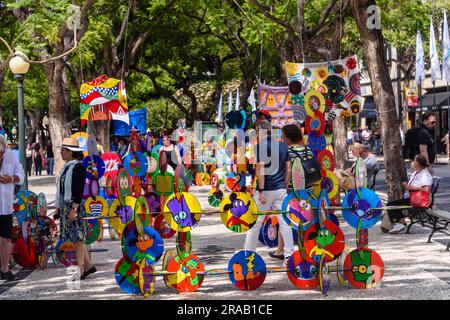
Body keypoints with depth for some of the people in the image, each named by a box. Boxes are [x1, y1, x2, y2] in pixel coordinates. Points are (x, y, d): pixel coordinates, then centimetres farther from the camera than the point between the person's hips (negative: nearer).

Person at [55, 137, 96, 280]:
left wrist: (74, 209, -23)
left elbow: (79, 190, -19)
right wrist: (59, 206, 20)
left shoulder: (78, 167, -13)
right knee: (76, 237, 12)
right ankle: (88, 265, 19)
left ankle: (80, 270, -4)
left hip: (75, 206, -10)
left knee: (78, 237, -6)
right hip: (66, 206, 10)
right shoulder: (67, 167, 16)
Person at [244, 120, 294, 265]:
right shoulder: (283, 146, 9)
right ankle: (289, 254, 5)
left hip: (266, 189, -5)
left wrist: (261, 191, -18)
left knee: (255, 222, 6)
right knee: (284, 222, 6)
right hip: (281, 189, 5)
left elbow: (260, 169, -18)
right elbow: (288, 168, 10)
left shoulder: (260, 146, -11)